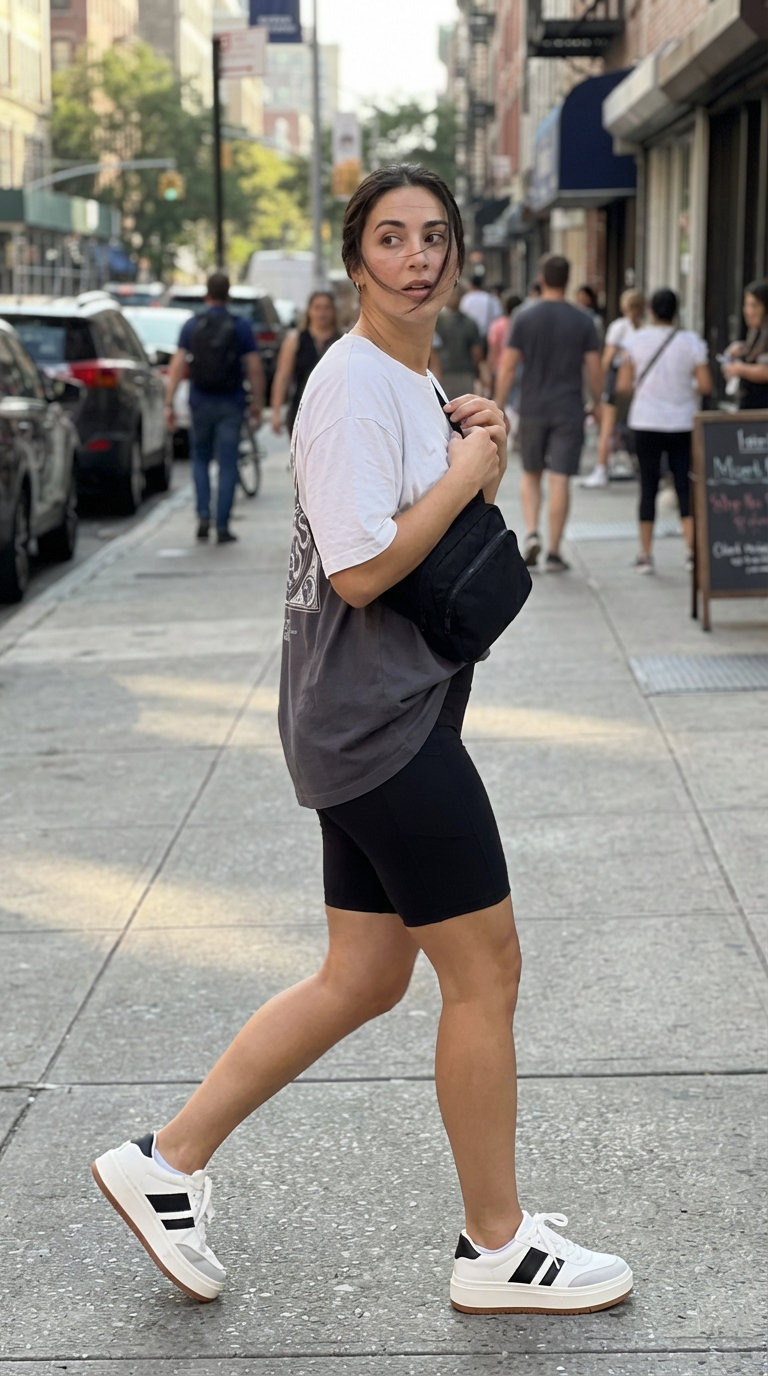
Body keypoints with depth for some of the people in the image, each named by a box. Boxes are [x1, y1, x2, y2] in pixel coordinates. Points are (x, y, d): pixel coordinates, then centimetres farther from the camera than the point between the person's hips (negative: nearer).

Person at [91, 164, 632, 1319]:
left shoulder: (414, 382, 16)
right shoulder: (355, 383, -16)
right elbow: (363, 570, -23)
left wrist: (471, 448, 6)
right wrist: (468, 473, -13)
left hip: (382, 722, 10)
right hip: (383, 720, -10)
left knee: (364, 980, 14)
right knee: (486, 968, -1)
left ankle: (168, 1162, 22)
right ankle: (497, 1248, 15)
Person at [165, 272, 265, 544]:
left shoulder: (191, 326, 0)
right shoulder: (240, 327, -3)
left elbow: (177, 366, -5)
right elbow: (254, 369, -5)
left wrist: (168, 403, -3)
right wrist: (257, 403, 5)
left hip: (200, 403, 1)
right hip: (230, 404, -1)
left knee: (201, 459, 18)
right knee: (227, 465, 3)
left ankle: (203, 516, 3)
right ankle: (222, 527, 0)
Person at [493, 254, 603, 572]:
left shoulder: (524, 318, -3)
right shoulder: (582, 321, -2)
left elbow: (507, 367, -6)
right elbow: (594, 369, -1)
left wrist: (497, 406, 1)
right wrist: (597, 404, 14)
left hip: (532, 409, 0)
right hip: (568, 411, 0)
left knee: (531, 474, 17)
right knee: (559, 479, 0)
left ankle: (532, 532, -3)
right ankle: (554, 552, 0)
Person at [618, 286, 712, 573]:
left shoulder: (635, 340, -4)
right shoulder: (691, 341, -3)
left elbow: (623, 385, -5)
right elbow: (706, 386, -6)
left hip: (646, 422, 0)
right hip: (682, 423, 0)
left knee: (648, 488, 6)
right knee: (685, 486, 6)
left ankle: (645, 554, 7)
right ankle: (691, 547, -5)